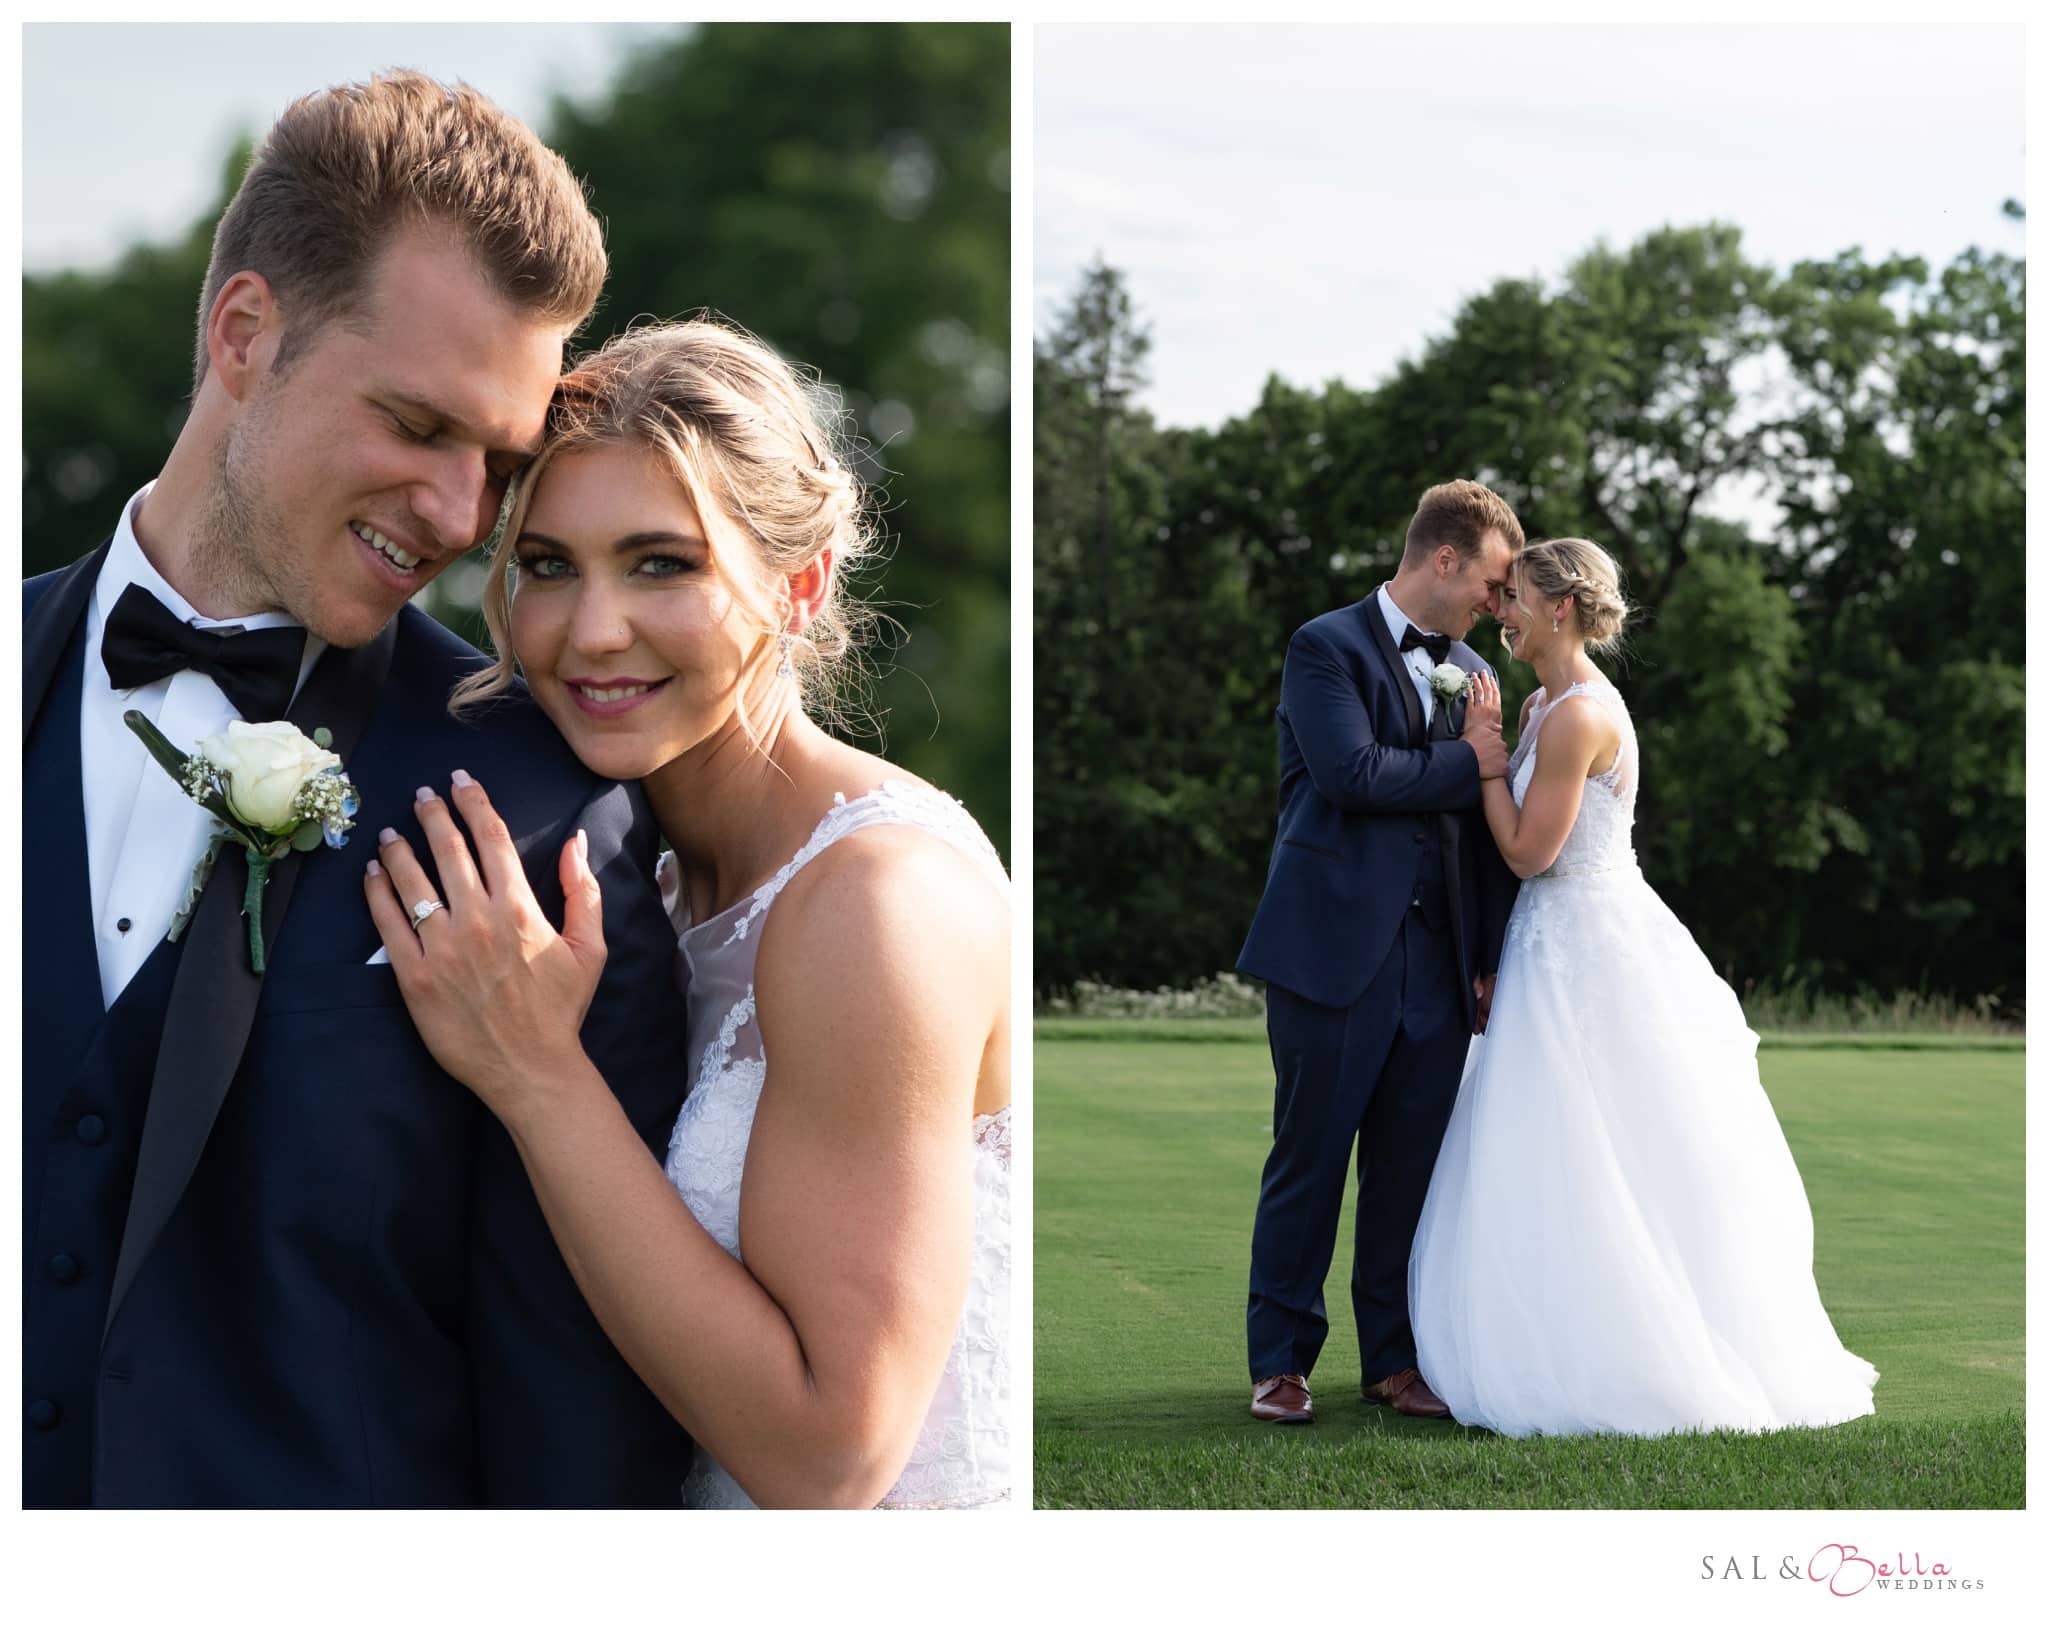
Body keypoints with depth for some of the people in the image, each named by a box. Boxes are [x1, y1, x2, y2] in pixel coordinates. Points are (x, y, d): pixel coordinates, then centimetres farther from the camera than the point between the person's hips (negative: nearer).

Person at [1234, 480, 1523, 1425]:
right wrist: (1468, 763, -7)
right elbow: (1351, 772, -18)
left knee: (1411, 1168, 7)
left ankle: (1394, 1359, 17)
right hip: (1335, 949, -6)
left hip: (1436, 959, 6)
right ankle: (1280, 1364, 10)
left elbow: (1485, 827, 16)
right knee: (1309, 1162, 1)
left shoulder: (1471, 672, 17)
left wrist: (1491, 962, 11)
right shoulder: (1328, 646, -3)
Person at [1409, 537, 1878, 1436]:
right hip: (1563, 948, 10)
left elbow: (1528, 851, -18)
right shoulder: (1544, 705, 11)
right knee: (1564, 1175, 14)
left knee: (1586, 1176, -2)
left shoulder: (1580, 715, -19)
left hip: (1588, 954, -10)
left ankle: (1623, 1370, 7)